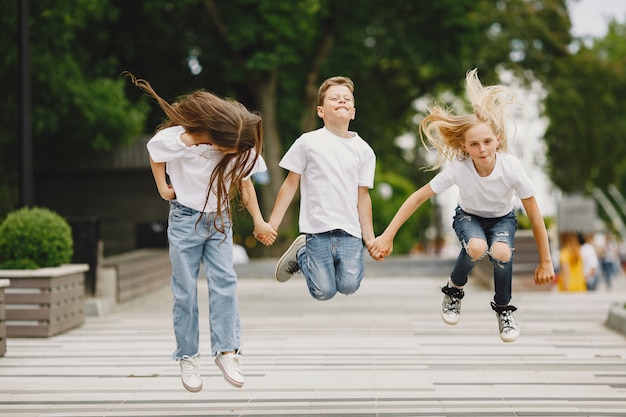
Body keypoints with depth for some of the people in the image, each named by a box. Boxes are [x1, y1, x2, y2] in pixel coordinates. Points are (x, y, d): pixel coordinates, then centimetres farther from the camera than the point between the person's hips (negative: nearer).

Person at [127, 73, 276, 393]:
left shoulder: (238, 149, -16)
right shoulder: (175, 140, -24)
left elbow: (244, 182, 1)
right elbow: (154, 152, 0)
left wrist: (259, 221, 2)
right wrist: (162, 188, -1)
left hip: (218, 220, 2)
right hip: (185, 220, -2)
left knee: (224, 283, -11)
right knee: (185, 291, 1)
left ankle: (226, 351, -7)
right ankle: (187, 358, 8)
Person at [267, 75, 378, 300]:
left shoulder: (363, 150, 7)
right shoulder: (308, 142, 0)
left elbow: (363, 195, 10)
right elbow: (291, 183, 5)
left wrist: (369, 238, 9)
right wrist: (272, 223, 1)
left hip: (350, 231, 3)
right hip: (317, 229, -3)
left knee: (349, 286, -13)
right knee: (324, 292, -7)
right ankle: (301, 253, 22)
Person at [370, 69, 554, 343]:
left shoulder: (510, 167, -30)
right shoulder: (458, 167, -30)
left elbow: (534, 215, -21)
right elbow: (419, 197, -23)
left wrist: (545, 261, -16)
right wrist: (387, 236, -26)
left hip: (502, 218, 0)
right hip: (468, 217, 0)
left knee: (501, 252, -34)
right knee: (476, 247, -36)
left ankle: (503, 309, -4)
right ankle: (453, 291, -3)